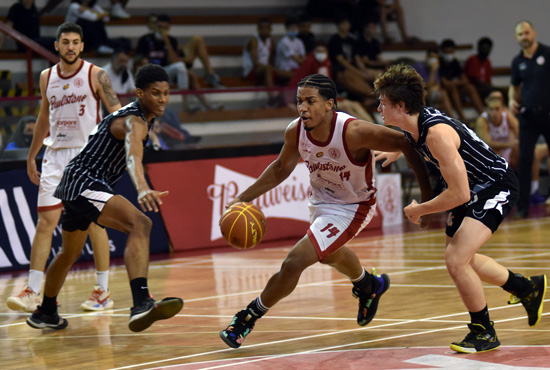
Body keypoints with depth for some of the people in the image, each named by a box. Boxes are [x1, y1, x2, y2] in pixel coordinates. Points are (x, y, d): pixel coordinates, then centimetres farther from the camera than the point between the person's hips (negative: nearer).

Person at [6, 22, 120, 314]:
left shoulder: (95, 75, -4)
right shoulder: (47, 77, 10)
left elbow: (117, 114, -4)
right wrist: (31, 156, 23)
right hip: (55, 154, 4)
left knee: (94, 222, -1)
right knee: (45, 222, -2)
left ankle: (103, 292, 8)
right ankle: (32, 292, -3)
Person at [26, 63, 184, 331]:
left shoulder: (137, 116, 13)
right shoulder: (135, 122, -20)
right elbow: (133, 157, -42)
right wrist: (142, 189, -60)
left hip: (77, 186, 11)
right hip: (83, 181, -11)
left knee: (70, 254, 30)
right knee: (140, 224, -33)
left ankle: (45, 313, 52)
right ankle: (141, 304, -50)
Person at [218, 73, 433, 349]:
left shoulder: (353, 132, -36)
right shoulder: (296, 131, -19)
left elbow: (405, 142, -26)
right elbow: (281, 168, 1)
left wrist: (426, 190, -24)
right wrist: (244, 198, -4)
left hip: (352, 208, -7)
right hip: (320, 201, 7)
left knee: (294, 262, -17)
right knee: (329, 254, 34)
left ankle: (248, 318, 3)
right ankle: (369, 286, 66)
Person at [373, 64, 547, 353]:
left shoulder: (437, 133, -34)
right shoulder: (412, 125, -7)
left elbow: (459, 194, -33)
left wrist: (420, 210, -20)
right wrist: (393, 152, 25)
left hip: (497, 186, -10)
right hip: (474, 188, 10)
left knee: (456, 260, -20)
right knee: (460, 258, 21)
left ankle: (484, 332, -1)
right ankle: (527, 288, 40)